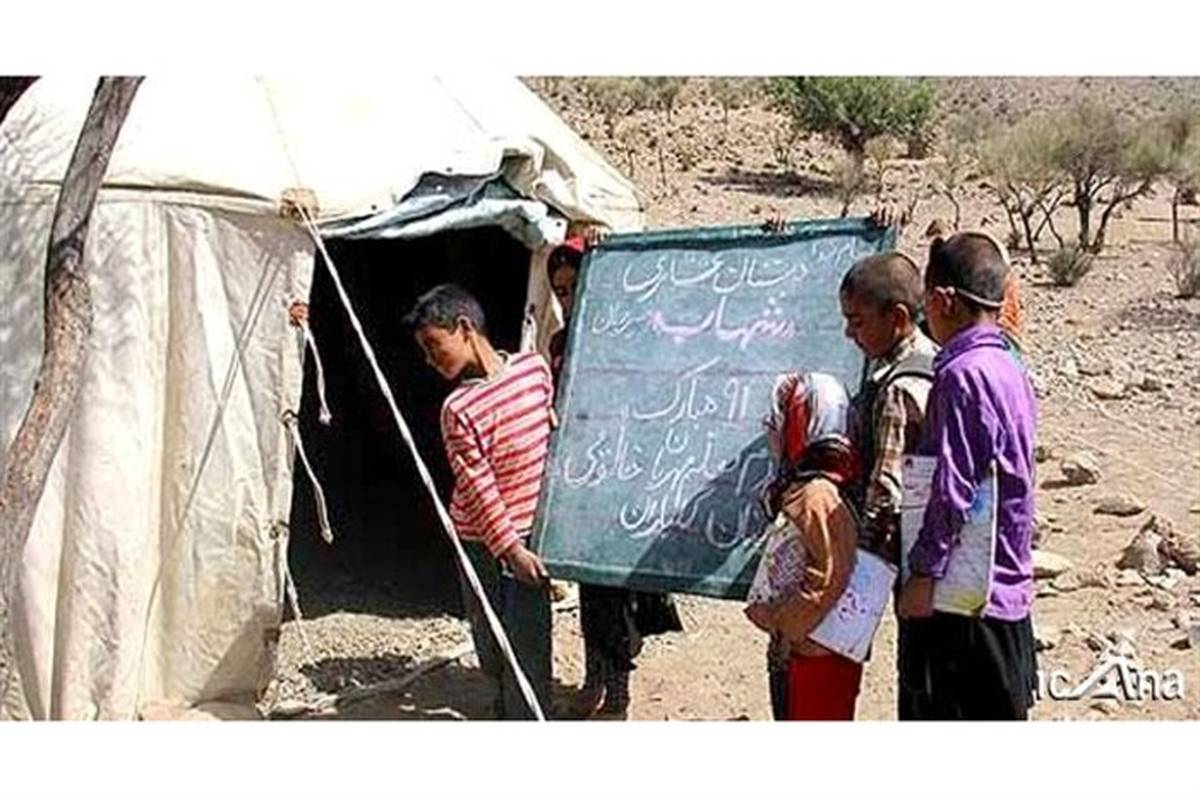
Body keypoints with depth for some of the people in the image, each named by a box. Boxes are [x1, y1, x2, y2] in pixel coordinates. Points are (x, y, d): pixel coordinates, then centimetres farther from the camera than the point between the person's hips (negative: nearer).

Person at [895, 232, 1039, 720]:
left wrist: (924, 574, -16)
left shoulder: (963, 374, -18)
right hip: (1009, 588, 9)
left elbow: (953, 490, -21)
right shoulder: (1009, 366, 11)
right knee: (997, 717, 17)